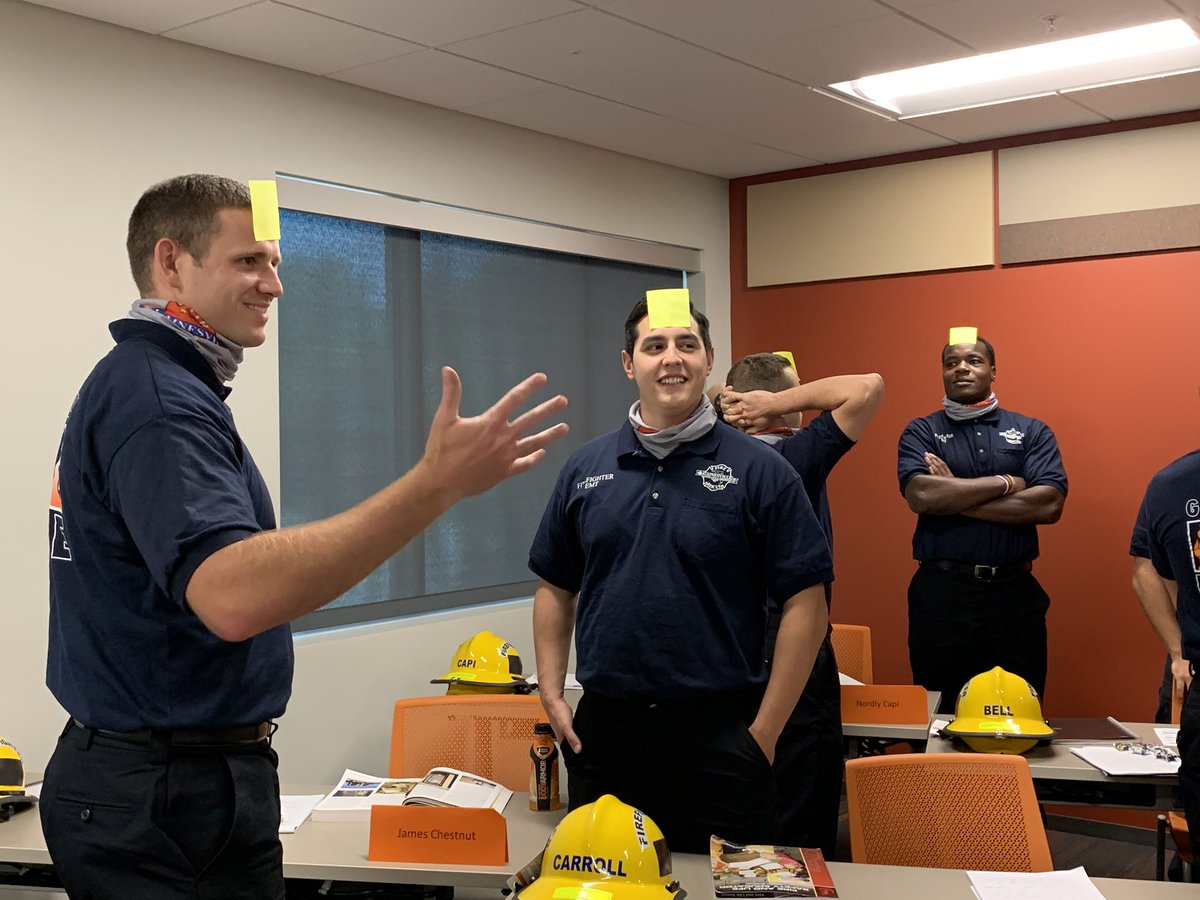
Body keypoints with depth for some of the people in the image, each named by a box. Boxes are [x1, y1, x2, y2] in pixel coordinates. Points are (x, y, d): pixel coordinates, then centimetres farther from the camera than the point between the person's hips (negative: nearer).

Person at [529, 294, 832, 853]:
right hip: (602, 730, 3)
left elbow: (805, 603, -6)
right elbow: (555, 589, 14)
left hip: (720, 735, -3)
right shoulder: (585, 469, 7)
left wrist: (764, 730, -9)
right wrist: (552, 696, 6)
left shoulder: (760, 472, -5)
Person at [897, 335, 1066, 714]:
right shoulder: (921, 432, 6)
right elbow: (920, 495, -14)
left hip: (1014, 593, 1)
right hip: (941, 593, -1)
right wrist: (1004, 483, -7)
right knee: (940, 713, 8)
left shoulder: (1032, 432, 8)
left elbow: (1049, 504, -8)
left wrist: (955, 498, -10)